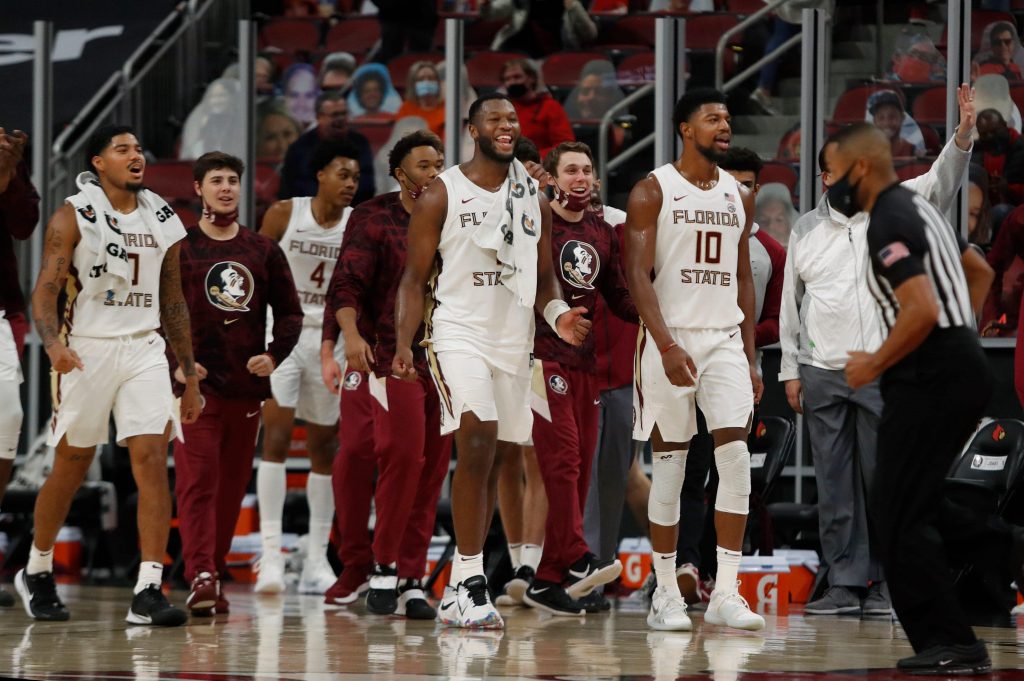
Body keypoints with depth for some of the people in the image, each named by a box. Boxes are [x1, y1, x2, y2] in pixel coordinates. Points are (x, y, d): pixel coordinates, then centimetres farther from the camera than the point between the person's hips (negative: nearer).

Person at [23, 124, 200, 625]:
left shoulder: (162, 219, 10)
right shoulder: (73, 216, -4)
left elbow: (173, 302, 17)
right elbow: (45, 288, -9)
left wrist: (190, 375, 16)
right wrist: (53, 342, -29)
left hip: (144, 350, 3)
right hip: (87, 349, -3)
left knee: (153, 461, -11)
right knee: (72, 466, 6)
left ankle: (148, 593, -13)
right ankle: (36, 572, 28)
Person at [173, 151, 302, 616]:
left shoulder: (263, 251, 13)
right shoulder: (179, 248, 3)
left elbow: (289, 311, 15)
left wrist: (275, 355, -2)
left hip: (248, 385, 4)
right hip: (196, 383, -4)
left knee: (232, 486, 7)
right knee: (197, 480, -14)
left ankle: (214, 577, 15)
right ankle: (200, 577, -22)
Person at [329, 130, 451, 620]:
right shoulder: (375, 218, 1)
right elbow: (347, 282, -8)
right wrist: (351, 333, -23)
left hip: (445, 360, 5)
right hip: (392, 357, -5)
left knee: (432, 469, 2)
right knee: (402, 455, -17)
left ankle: (411, 579, 7)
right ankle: (384, 567, -6)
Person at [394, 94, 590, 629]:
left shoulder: (534, 199, 12)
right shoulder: (442, 195, -2)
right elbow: (414, 279, -1)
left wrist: (557, 313, -4)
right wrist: (404, 344, -14)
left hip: (514, 341, 6)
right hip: (460, 333, -6)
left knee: (491, 461, 7)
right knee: (477, 441, -23)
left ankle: (458, 594, 15)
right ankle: (470, 582, -21)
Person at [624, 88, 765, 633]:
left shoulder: (739, 197, 13)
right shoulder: (652, 191, -3)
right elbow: (637, 274, -10)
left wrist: (750, 359, 12)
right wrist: (667, 345, -21)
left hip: (725, 339, 4)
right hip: (670, 340, -4)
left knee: (736, 456, -9)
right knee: (669, 466, 0)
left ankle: (724, 593, -7)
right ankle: (665, 593, 9)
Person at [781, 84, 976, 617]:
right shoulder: (806, 229, 13)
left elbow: (940, 184, -10)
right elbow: (791, 304, 15)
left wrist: (962, 138, -27)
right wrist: (790, 370, 10)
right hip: (822, 374, 3)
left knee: (884, 479, -2)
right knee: (835, 486, 3)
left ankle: (885, 583, 4)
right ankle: (845, 584, 8)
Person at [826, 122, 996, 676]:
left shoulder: (888, 224, -15)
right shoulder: (918, 208, 17)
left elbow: (921, 310, -26)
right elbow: (980, 272, 31)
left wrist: (874, 365, -14)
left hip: (931, 377, -10)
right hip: (961, 366, 10)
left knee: (900, 512, -7)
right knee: (894, 505, 15)